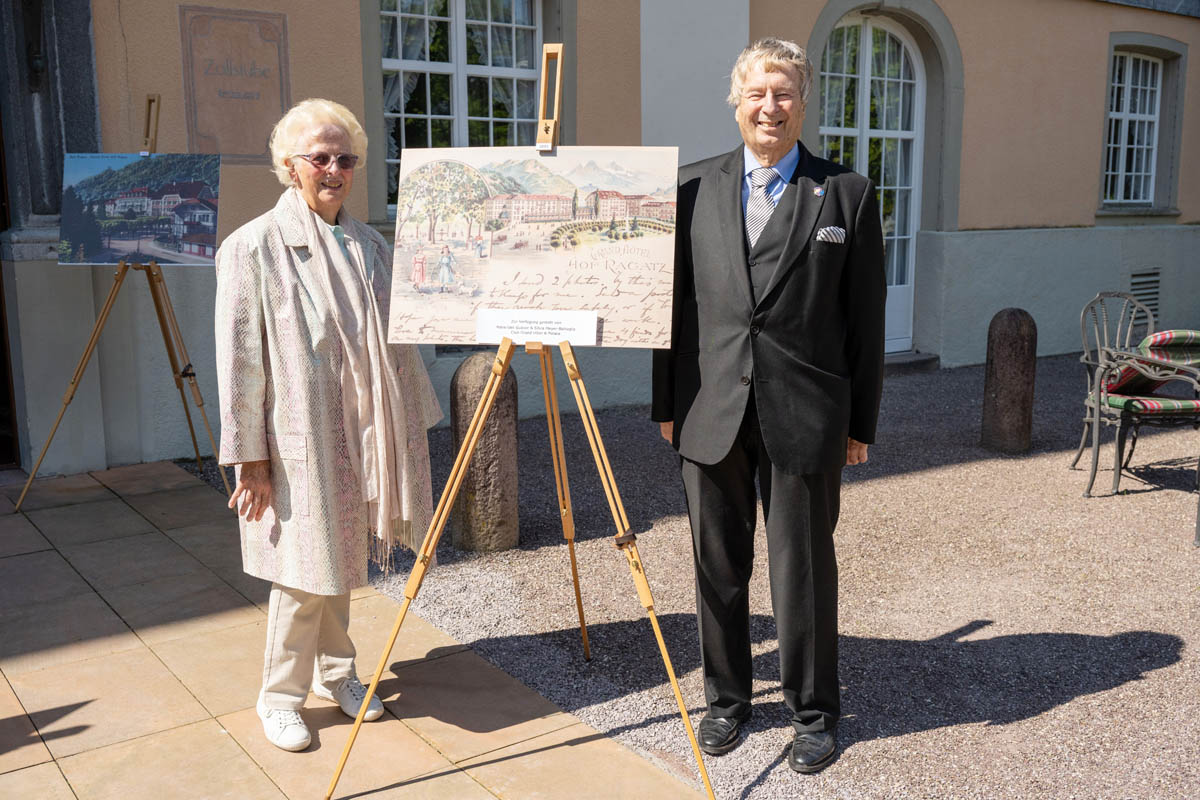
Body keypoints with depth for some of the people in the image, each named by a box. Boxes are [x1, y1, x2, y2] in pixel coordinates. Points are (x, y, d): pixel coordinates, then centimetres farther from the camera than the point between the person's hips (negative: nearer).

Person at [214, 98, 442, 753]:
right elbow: (240, 360, -11)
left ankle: (335, 673, 33)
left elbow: (397, 343, 14)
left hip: (362, 435, 5)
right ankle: (280, 697, 20)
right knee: (303, 573, 1)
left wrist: (410, 426, 14)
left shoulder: (369, 245, 8)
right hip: (298, 439, -5)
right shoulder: (253, 246, -9)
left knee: (341, 565, 16)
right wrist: (250, 458, -13)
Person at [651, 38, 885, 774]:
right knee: (718, 566, 12)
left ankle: (815, 711, 26)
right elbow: (675, 303, 9)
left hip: (805, 417, -2)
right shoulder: (694, 188, 7)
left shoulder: (848, 194, 2)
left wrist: (862, 423, 1)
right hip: (711, 412, 2)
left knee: (804, 568, 7)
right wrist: (668, 403, 7)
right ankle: (727, 698, 32)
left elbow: (866, 319, 2)